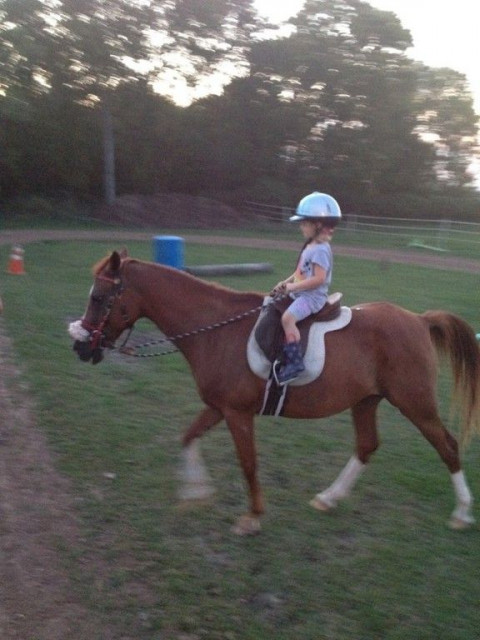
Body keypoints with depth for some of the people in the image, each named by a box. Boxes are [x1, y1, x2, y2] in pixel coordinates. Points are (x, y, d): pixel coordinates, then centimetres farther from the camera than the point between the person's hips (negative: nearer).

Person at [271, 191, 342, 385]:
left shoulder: (320, 250, -17)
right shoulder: (311, 246, 14)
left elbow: (318, 279, -25)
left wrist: (292, 286, -21)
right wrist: (285, 282, 7)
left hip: (312, 296, -11)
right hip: (302, 294, 11)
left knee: (287, 317, -31)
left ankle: (294, 362, -29)